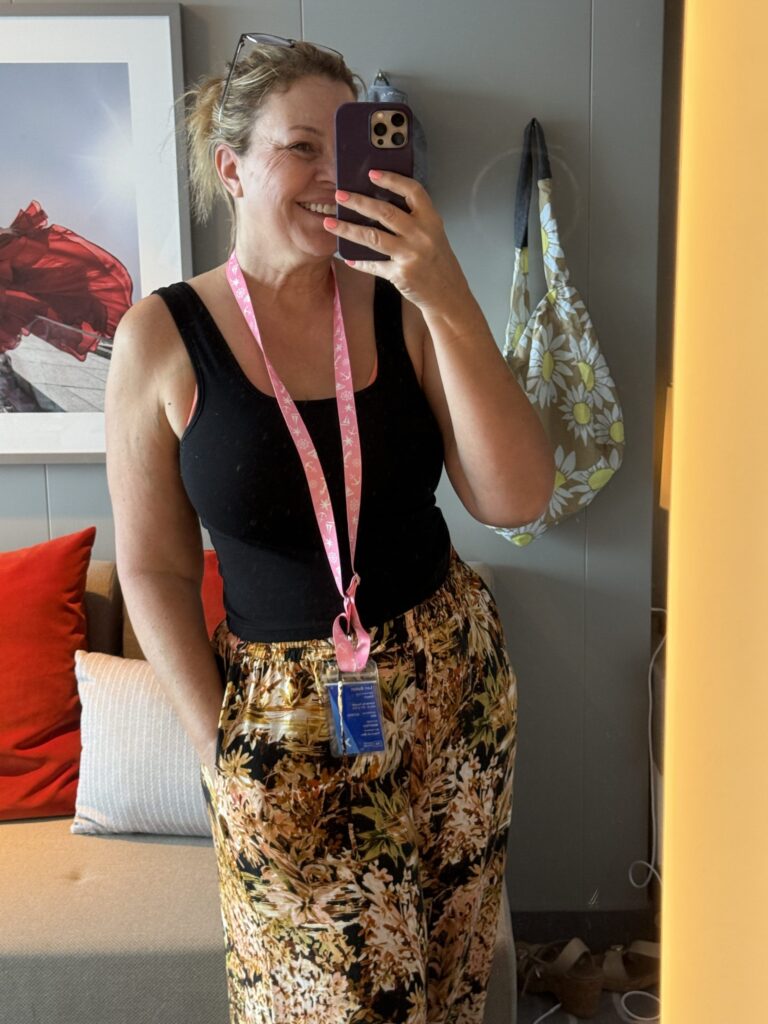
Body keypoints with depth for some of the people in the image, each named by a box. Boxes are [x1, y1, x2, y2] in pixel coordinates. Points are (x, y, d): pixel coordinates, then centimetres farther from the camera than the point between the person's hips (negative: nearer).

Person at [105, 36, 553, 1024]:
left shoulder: (403, 308, -6)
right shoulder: (163, 337, -10)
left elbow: (514, 499, -14)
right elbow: (153, 570, -5)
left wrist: (448, 302, -23)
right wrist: (218, 742, -8)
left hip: (450, 678, 3)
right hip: (283, 710, -2)